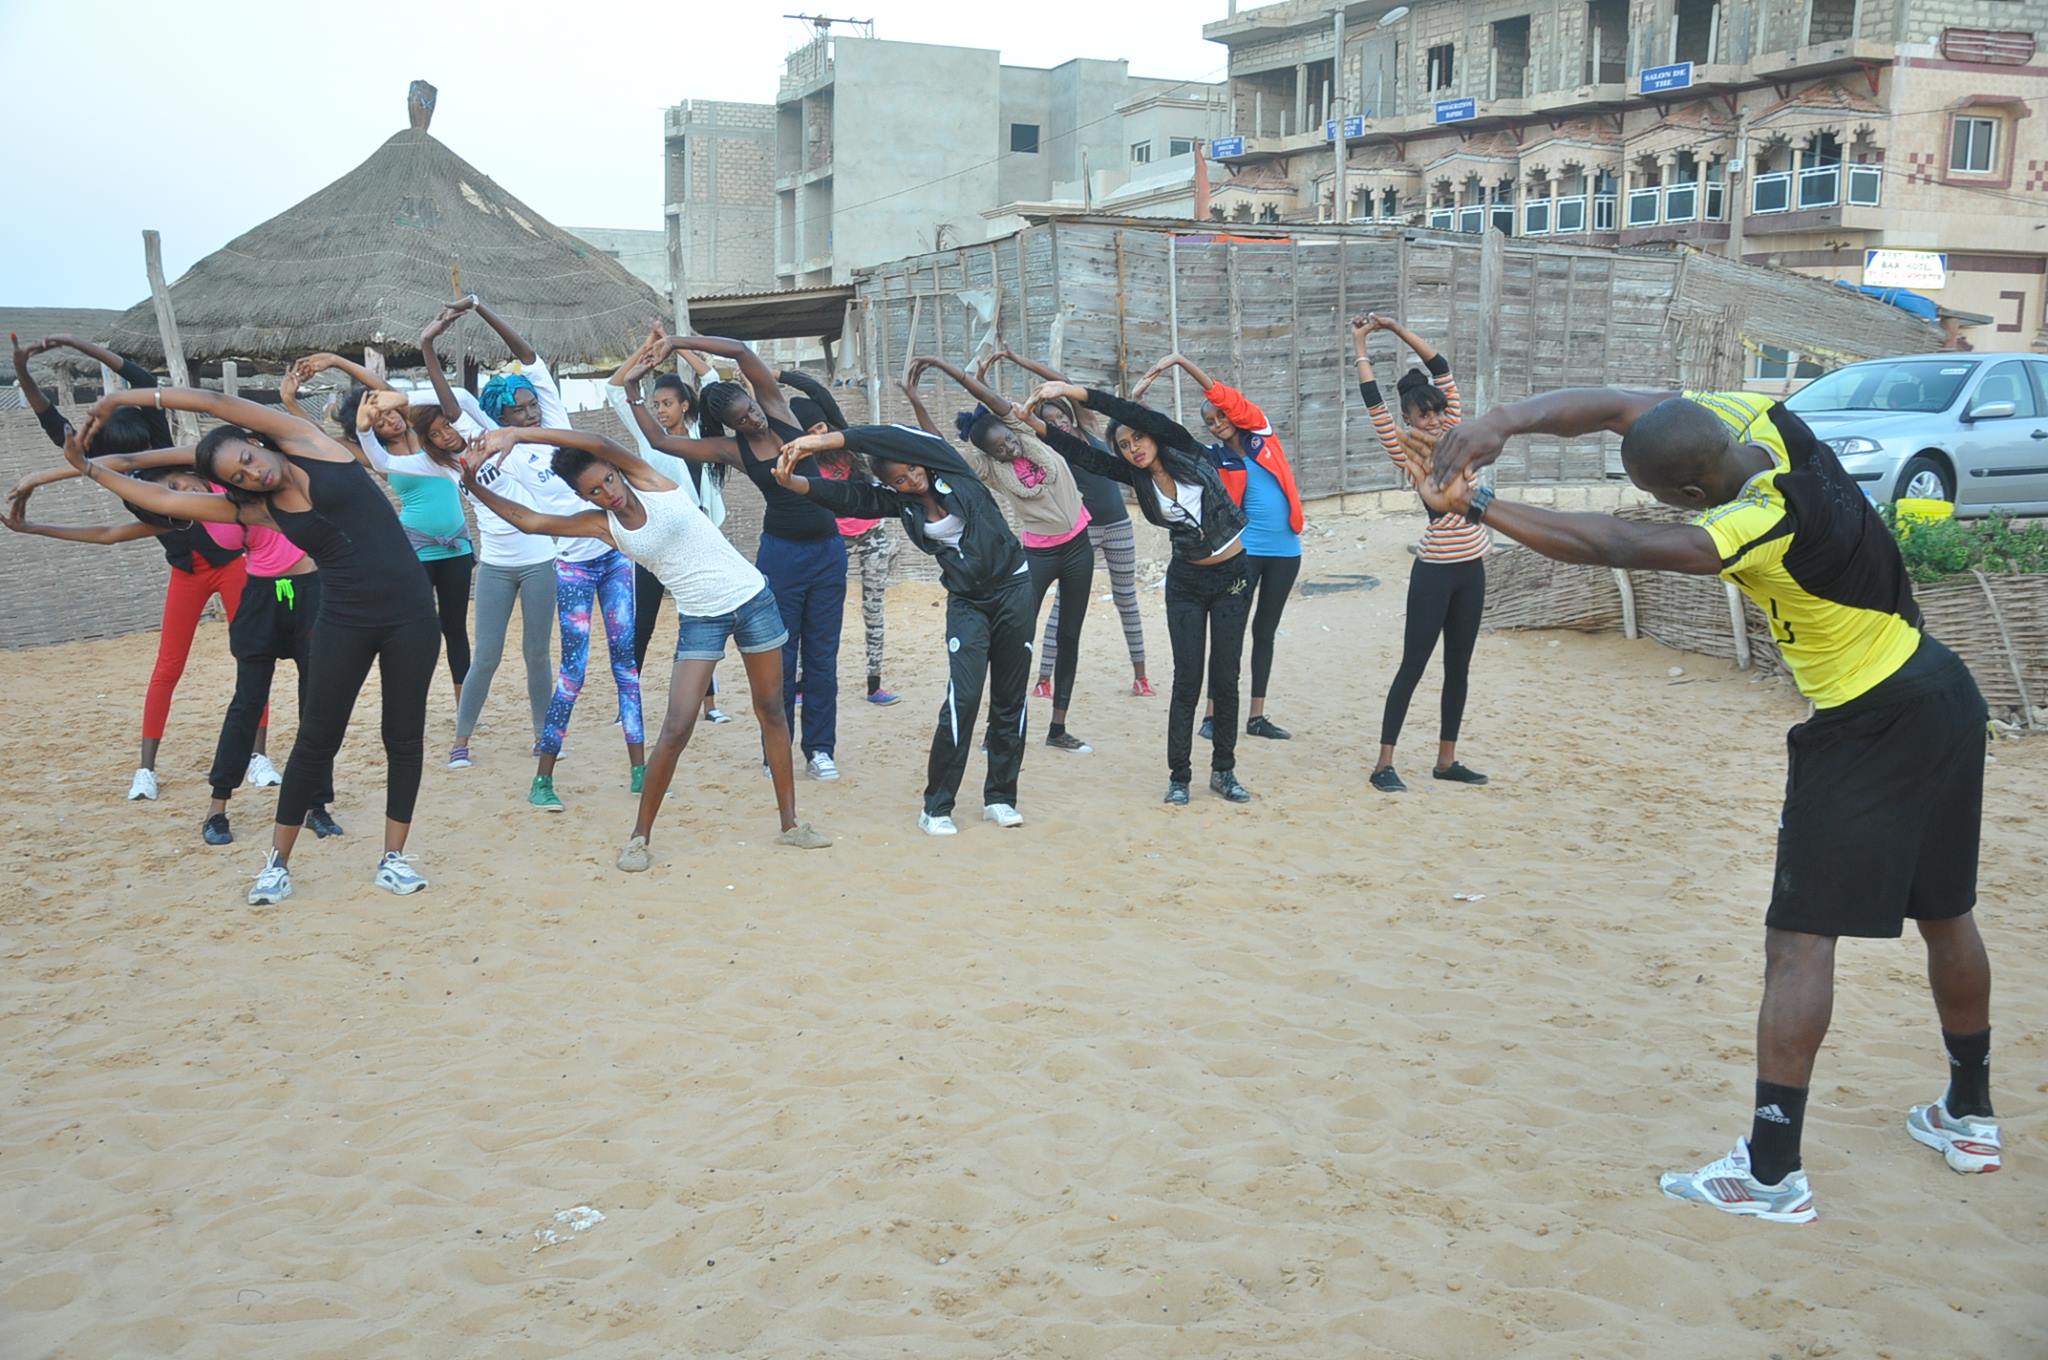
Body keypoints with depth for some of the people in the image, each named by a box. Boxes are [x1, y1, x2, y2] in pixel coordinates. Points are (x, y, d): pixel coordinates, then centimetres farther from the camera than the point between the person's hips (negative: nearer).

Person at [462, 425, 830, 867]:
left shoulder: (651, 481, -9)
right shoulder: (601, 525, -3)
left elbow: (601, 444, -25)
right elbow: (528, 520, -6)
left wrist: (519, 433, -29)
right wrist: (474, 485, -15)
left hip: (752, 599, -1)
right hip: (700, 619, 1)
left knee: (771, 711, 7)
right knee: (676, 729, -10)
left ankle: (790, 823, 18)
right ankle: (640, 837, 1)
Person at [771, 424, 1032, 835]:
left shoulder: (948, 468, -9)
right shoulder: (898, 501, -1)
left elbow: (893, 437, -23)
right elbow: (845, 496, -14)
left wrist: (824, 441, -25)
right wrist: (793, 481, -32)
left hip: (1013, 588, -1)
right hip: (967, 602, 1)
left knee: (1010, 700, 5)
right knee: (963, 698, -14)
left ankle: (999, 797, 19)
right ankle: (937, 807, -6)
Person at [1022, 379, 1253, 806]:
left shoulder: (1187, 453, -12)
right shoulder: (1136, 474, -3)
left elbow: (1138, 414, -26)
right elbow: (1079, 453, -8)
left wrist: (1071, 391, -30)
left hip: (1232, 577, -2)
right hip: (1186, 581, 2)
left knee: (1225, 678, 3)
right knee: (1187, 678, -3)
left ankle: (1224, 772, 14)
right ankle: (1179, 776, 4)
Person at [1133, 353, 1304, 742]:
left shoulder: (1262, 433, 4)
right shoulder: (1213, 459, 3)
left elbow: (1227, 397, -8)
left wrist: (1183, 361, -14)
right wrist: (1137, 402, -16)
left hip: (1286, 550, 2)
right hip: (1245, 550, -2)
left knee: (1265, 631, 8)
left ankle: (1257, 716, 14)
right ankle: (1213, 714, -1)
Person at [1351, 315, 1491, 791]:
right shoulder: (1406, 453, -5)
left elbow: (1442, 370, 9)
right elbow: (1374, 404, -12)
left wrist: (1395, 327, 9)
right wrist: (1360, 346, -7)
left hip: (1471, 569, 6)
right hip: (1435, 571, -6)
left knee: (1458, 668, 10)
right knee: (1413, 666, -3)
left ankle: (1446, 760, 19)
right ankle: (1384, 764, 1)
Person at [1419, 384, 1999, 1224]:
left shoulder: (1760, 528, -30)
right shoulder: (1759, 421, -10)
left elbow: (1609, 547, -35)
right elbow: (1614, 406, -12)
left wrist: (1474, 506, -32)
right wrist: (1505, 421, -28)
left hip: (1864, 731, -10)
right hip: (1942, 696, 10)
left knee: (1799, 940, -7)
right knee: (1945, 913, 21)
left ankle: (1772, 1170, -4)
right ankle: (1970, 1117, 37)